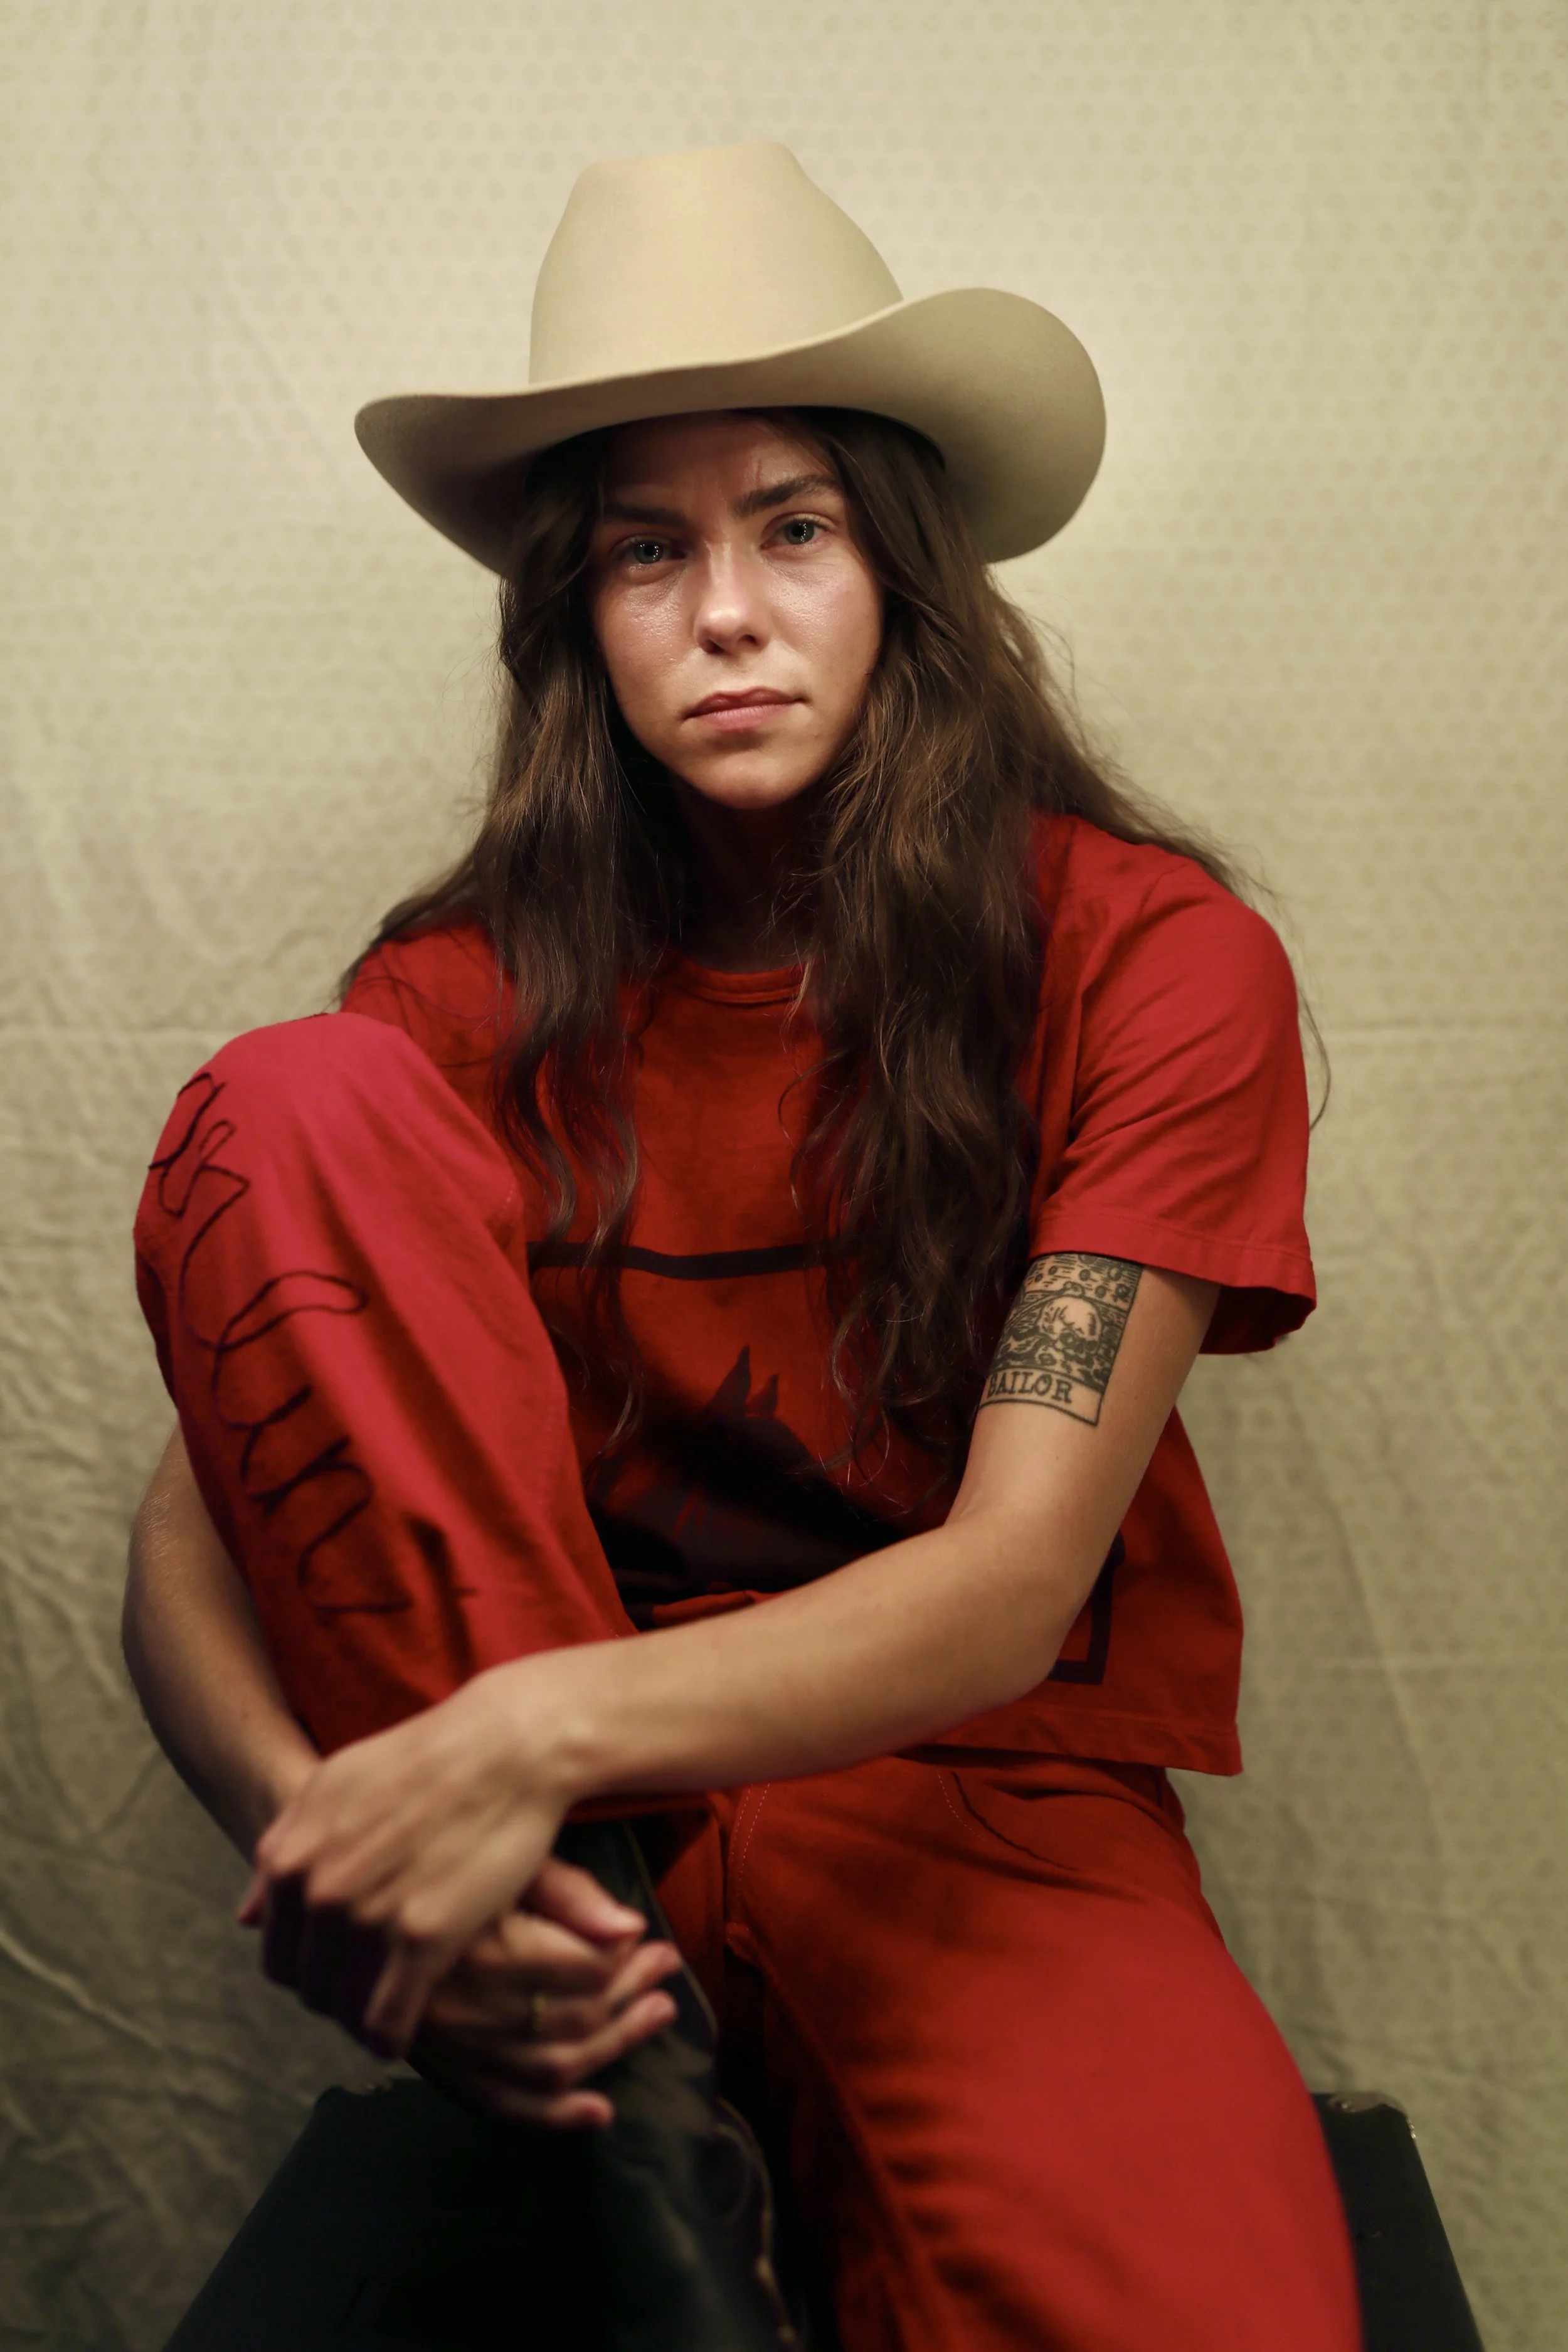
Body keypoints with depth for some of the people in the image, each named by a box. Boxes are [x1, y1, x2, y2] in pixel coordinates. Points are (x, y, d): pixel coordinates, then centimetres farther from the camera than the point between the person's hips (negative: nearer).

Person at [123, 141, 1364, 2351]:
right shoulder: (480, 997, -2)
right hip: (564, 1810, 4)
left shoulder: (1153, 954, -8)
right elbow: (192, 1531, -7)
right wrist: (318, 1830, -28)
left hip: (980, 1789, -3)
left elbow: (1014, 1587, -16)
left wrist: (542, 1728, -32)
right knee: (288, 1106, -21)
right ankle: (632, 2108, -20)